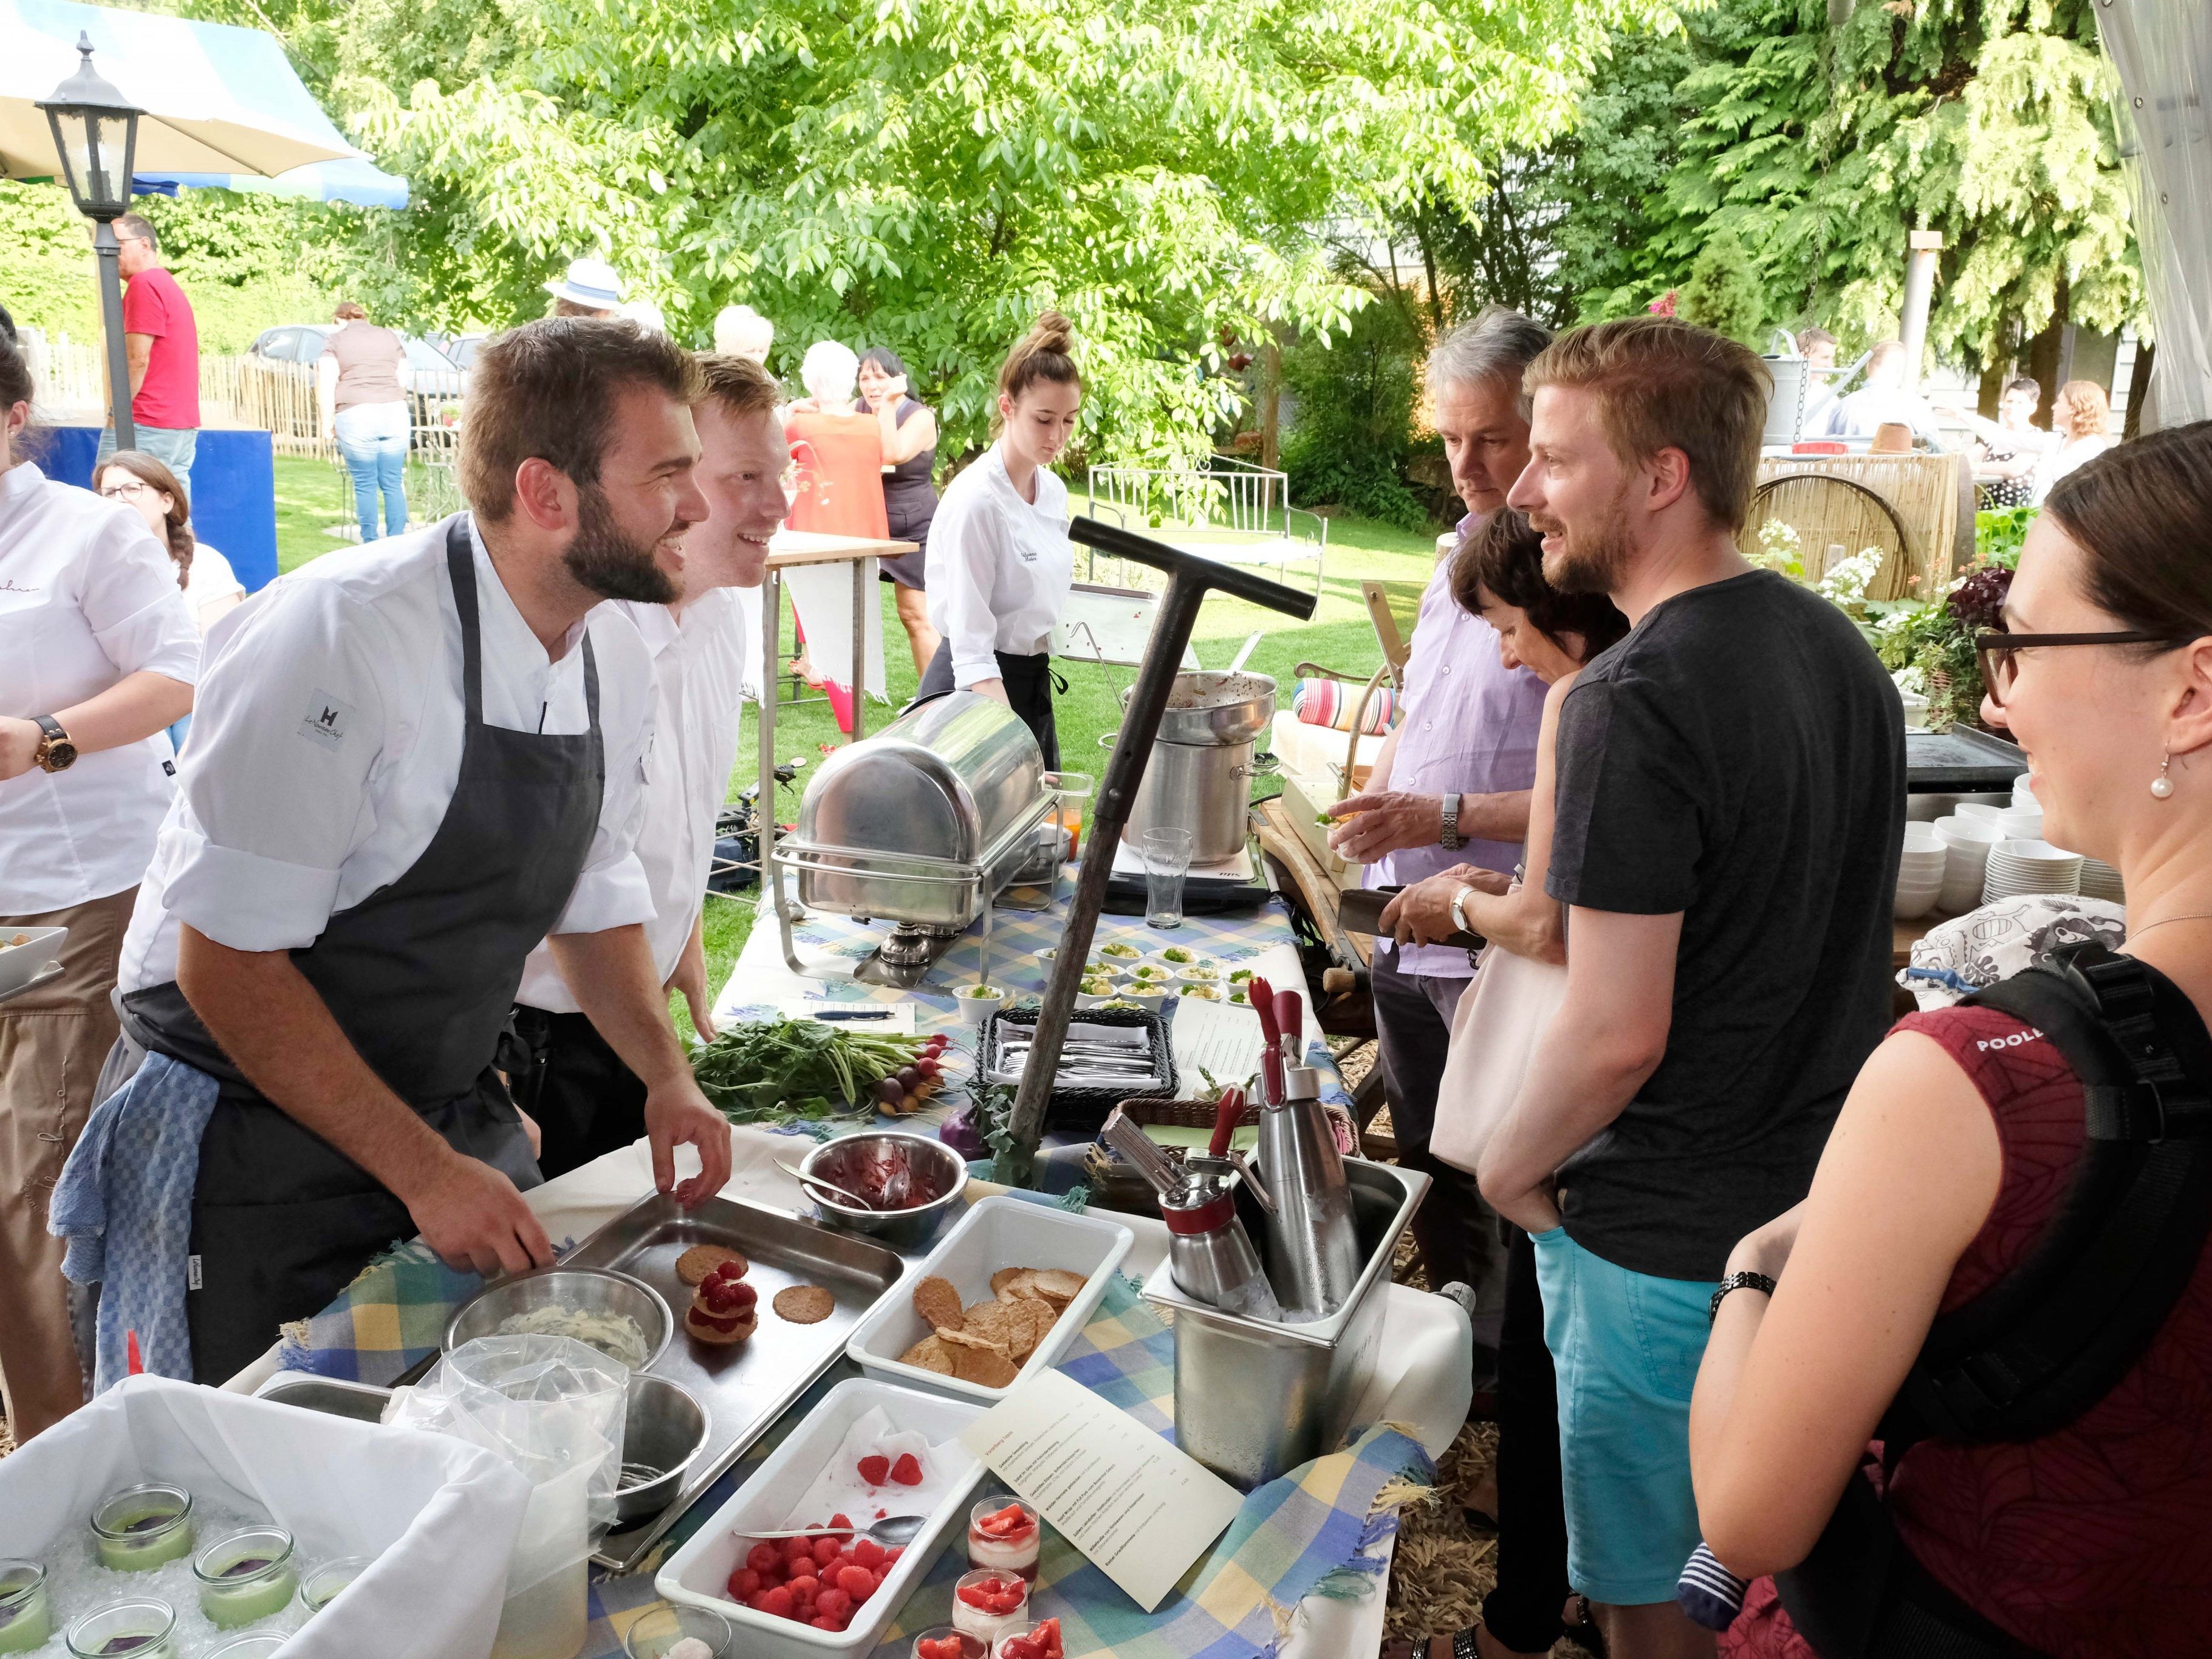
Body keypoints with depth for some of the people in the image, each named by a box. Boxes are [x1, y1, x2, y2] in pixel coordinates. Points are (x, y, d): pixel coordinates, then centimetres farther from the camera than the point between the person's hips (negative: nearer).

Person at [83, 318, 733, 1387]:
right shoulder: (341, 638, -26)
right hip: (252, 1159, -6)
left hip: (451, 1120, 7)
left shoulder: (614, 660, -2)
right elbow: (228, 962, -23)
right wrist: (422, 1172, -22)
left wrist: (666, 1077, -3)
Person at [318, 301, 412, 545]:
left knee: (365, 484, 3)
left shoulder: (334, 340, 9)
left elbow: (327, 384, 0)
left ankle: (371, 545, 3)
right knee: (393, 483, 5)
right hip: (395, 413, 3)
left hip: (355, 416, -3)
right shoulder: (391, 337, 19)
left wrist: (328, 419, 5)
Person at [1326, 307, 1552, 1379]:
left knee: (1506, 1198, 6)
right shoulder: (1463, 562, 11)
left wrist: (1445, 817, -24)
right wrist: (1376, 795, 8)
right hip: (1407, 929, 9)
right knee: (1431, 1180, 22)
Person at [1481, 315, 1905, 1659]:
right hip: (1834, 1201, 8)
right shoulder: (1839, 645, 4)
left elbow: (1618, 1034, -26)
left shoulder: (1637, 700, -25)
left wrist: (1509, 1167, -8)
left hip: (1668, 1239, -8)